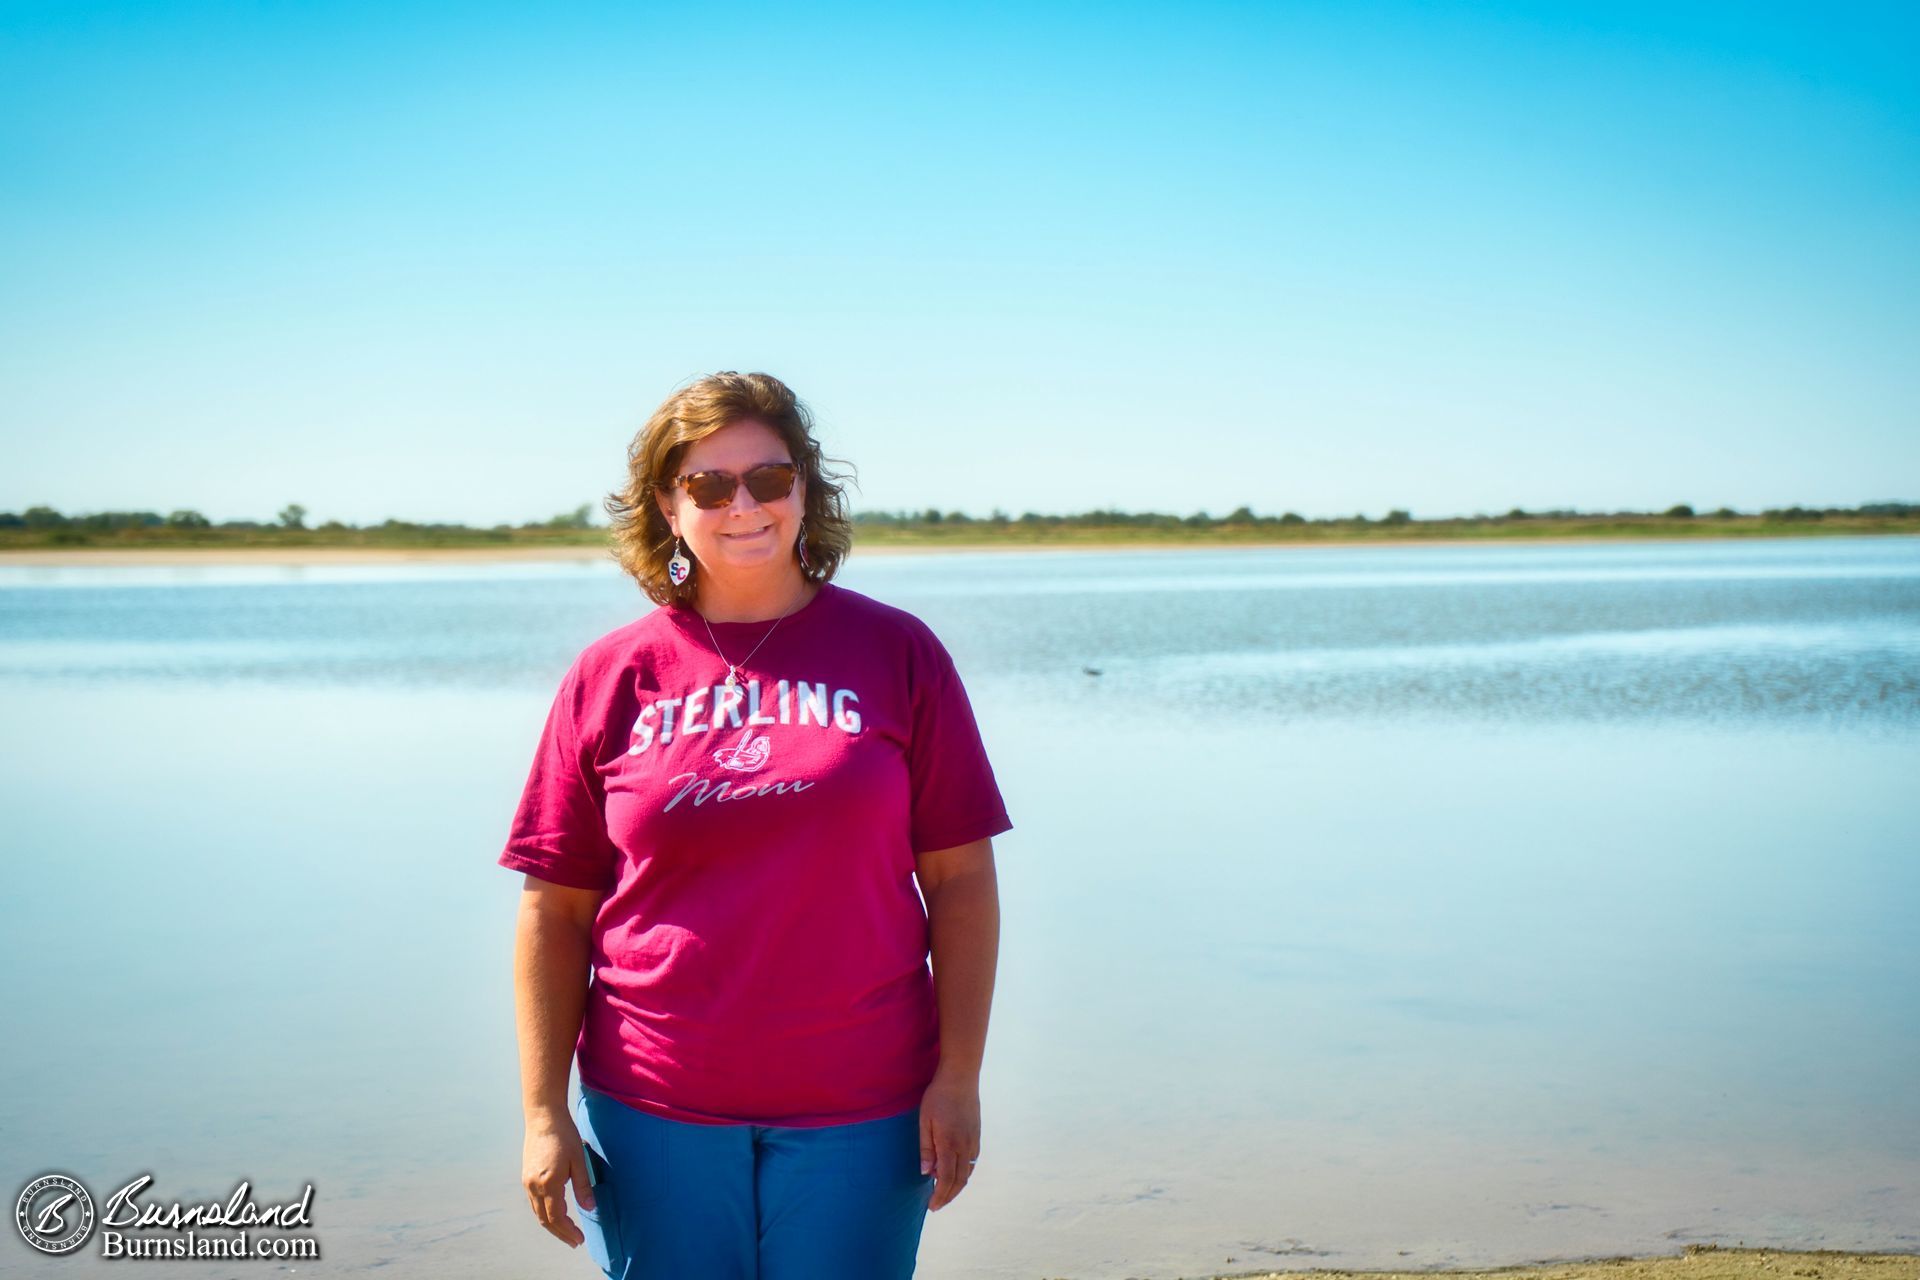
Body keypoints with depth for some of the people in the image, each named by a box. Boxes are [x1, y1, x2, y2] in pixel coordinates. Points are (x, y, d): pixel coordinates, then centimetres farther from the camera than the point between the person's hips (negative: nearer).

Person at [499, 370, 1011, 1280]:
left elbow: (960, 878, 1)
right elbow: (555, 910, 3)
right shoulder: (609, 678, 3)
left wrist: (958, 1077, -4)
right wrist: (544, 1111, 0)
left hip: (859, 1112, 0)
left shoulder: (896, 653, 1)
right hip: (654, 1116, 1)